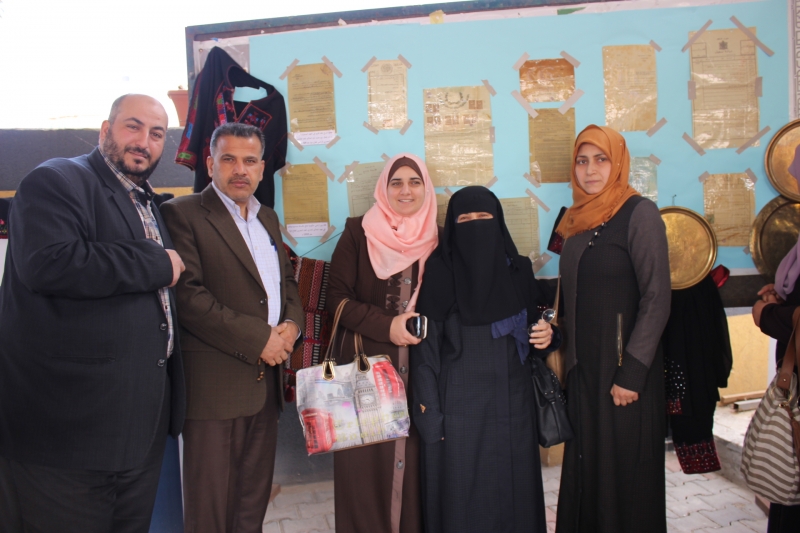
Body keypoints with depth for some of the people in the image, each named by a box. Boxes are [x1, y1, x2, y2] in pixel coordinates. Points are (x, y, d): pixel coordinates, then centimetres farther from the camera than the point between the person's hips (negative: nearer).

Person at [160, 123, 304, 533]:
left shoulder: (268, 218, 17)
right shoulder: (183, 214, -6)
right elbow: (187, 295, -16)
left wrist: (292, 324, -1)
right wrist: (258, 338, -16)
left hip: (266, 379, 7)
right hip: (215, 386, -6)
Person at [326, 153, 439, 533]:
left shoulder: (439, 239, 9)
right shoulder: (358, 233, 3)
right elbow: (336, 296, -2)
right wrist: (385, 326, -13)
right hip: (367, 363, -1)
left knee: (414, 455, 3)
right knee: (367, 459, 0)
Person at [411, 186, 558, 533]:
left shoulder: (519, 270, 6)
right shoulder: (438, 273, -5)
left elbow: (536, 324, 15)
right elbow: (426, 346, -8)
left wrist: (545, 337, -8)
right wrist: (428, 409, -12)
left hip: (511, 401, 4)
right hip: (459, 403, -3)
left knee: (512, 488, 10)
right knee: (461, 495, 4)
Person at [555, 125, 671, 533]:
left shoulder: (640, 213, -9)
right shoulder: (577, 220, 11)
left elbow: (657, 299, -14)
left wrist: (632, 372, -18)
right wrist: (568, 354, 8)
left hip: (624, 366, -6)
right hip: (583, 366, 6)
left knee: (626, 470, 4)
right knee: (585, 467, 14)